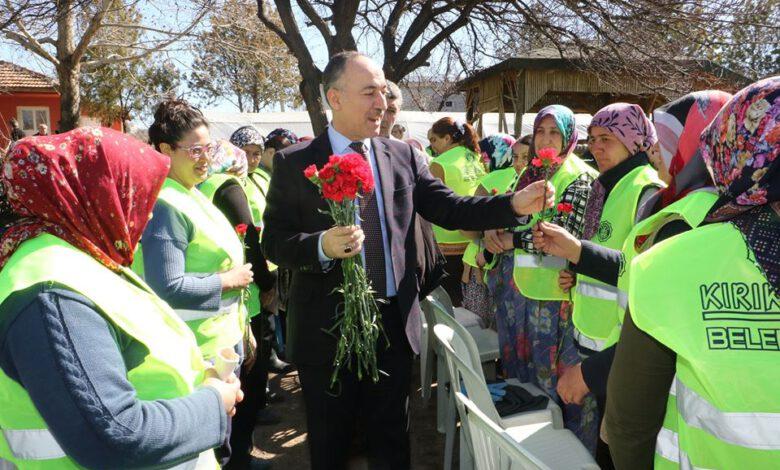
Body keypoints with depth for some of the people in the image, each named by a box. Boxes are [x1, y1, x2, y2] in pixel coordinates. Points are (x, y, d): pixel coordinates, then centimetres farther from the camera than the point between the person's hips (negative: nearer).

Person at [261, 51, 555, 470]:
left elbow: (450, 209, -1)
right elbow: (273, 243, -7)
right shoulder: (295, 163, -6)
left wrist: (515, 204, -15)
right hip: (327, 328, -2)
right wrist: (322, 246, -26)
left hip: (394, 323, 3)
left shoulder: (404, 157, 3)